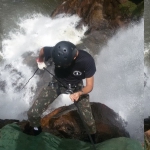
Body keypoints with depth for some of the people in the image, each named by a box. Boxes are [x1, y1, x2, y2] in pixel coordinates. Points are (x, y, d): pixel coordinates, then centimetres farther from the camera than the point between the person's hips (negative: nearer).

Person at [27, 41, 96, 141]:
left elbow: (89, 86, -21)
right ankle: (36, 130, 26)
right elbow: (43, 50, -4)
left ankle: (93, 140, 25)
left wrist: (79, 93, -41)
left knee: (89, 122, -12)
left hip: (76, 87, -1)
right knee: (32, 113, -10)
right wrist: (40, 61, 16)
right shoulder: (56, 52, -30)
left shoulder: (87, 61, -33)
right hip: (56, 84, 1)